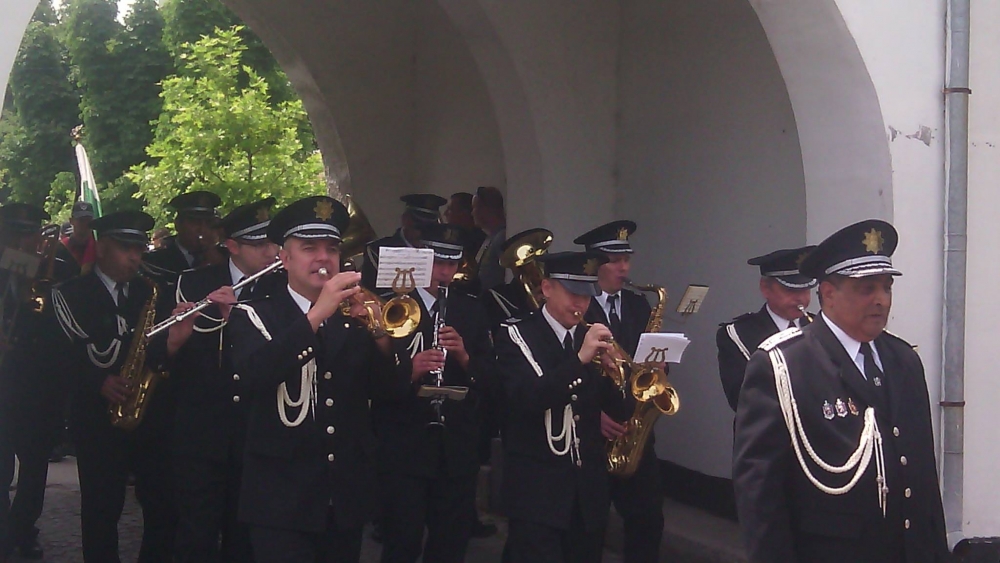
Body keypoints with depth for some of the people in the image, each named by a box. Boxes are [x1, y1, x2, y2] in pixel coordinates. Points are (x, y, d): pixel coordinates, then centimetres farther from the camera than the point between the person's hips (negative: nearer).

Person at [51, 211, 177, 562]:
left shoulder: (152, 293, 14)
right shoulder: (72, 294, 3)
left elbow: (168, 346, 12)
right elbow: (64, 353, -6)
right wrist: (100, 382, -21)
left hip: (154, 416, 3)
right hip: (98, 418, -3)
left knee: (164, 507, 2)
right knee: (102, 511, 1)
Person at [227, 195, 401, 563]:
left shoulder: (354, 315, 9)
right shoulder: (254, 316, -1)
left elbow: (387, 390, 1)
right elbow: (253, 376, -22)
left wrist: (380, 336, -18)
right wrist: (316, 315, -29)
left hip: (348, 497, 4)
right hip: (283, 500, -4)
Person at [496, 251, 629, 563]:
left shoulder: (594, 338, 10)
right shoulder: (516, 337, -4)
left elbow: (613, 404, 5)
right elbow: (526, 399, -21)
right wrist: (579, 359, -28)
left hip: (588, 490, 5)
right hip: (537, 490, -5)